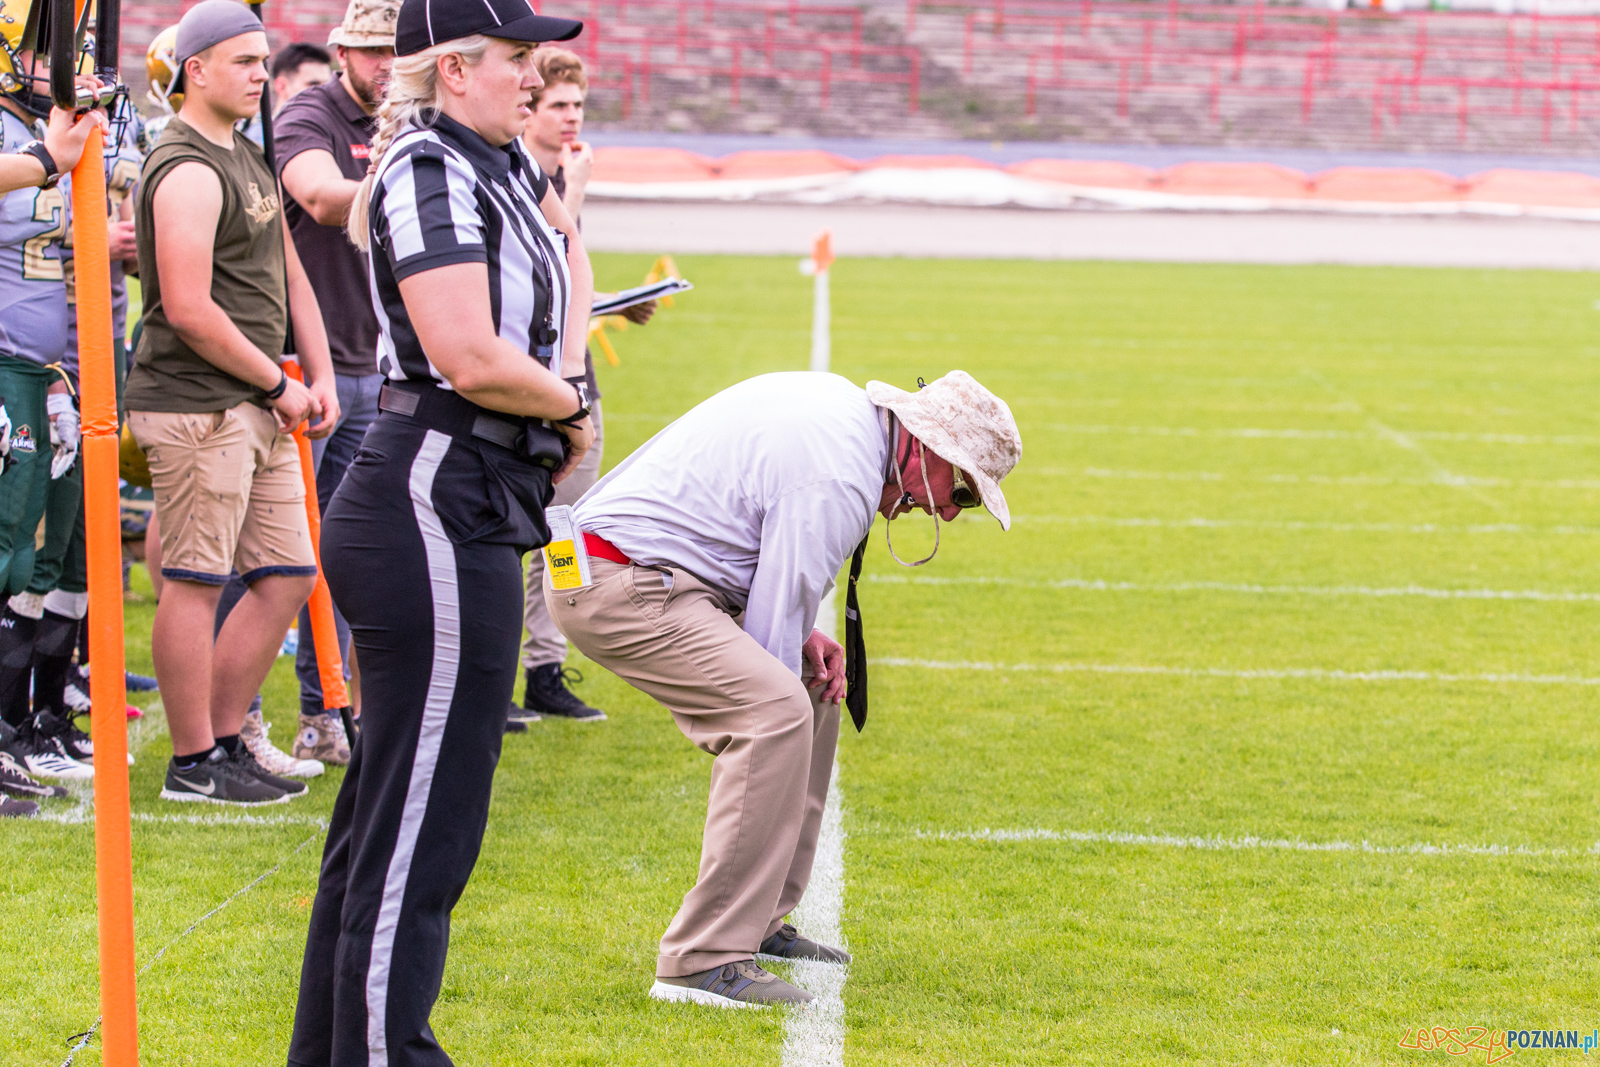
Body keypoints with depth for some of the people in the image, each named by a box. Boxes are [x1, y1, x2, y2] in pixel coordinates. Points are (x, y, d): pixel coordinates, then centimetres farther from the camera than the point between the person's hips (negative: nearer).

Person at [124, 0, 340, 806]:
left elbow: (288, 277, 23)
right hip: (197, 406, -10)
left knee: (287, 577, 10)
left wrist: (319, 377, 11)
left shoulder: (248, 159, 18)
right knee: (197, 581, -3)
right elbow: (188, 308, -20)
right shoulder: (188, 172, -14)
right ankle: (193, 763, 4)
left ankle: (225, 738, 20)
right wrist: (278, 385, -11)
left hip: (257, 408, 10)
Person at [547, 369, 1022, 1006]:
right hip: (615, 588, -11)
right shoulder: (840, 481, -19)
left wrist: (802, 632, 9)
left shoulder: (844, 405, 12)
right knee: (776, 711, -25)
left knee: (813, 685, 16)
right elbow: (770, 637, -18)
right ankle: (704, 961, -22)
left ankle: (757, 922, 18)